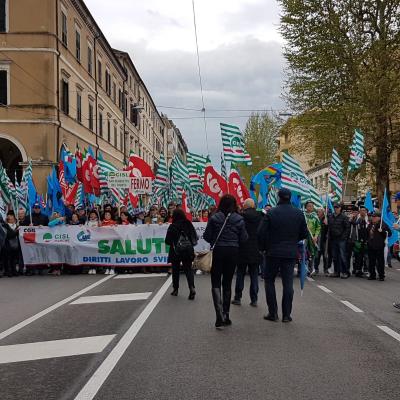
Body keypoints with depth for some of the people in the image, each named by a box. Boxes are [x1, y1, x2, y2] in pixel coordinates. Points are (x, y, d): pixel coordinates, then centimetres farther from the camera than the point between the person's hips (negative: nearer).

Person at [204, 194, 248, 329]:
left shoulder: (214, 218, -6)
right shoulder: (239, 219, -2)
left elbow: (207, 236, -4)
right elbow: (243, 238, -1)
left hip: (218, 251, -2)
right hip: (233, 252, 2)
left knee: (216, 282, 2)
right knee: (227, 283, 13)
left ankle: (220, 315, -16)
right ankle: (225, 316, 18)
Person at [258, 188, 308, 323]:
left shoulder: (271, 213, -9)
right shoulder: (299, 213, 0)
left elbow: (261, 233, -11)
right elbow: (305, 234, 7)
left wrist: (263, 247, 6)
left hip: (273, 252, -2)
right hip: (291, 253, 2)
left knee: (269, 281, 11)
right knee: (288, 283, 6)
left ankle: (273, 313, 8)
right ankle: (286, 314, 7)